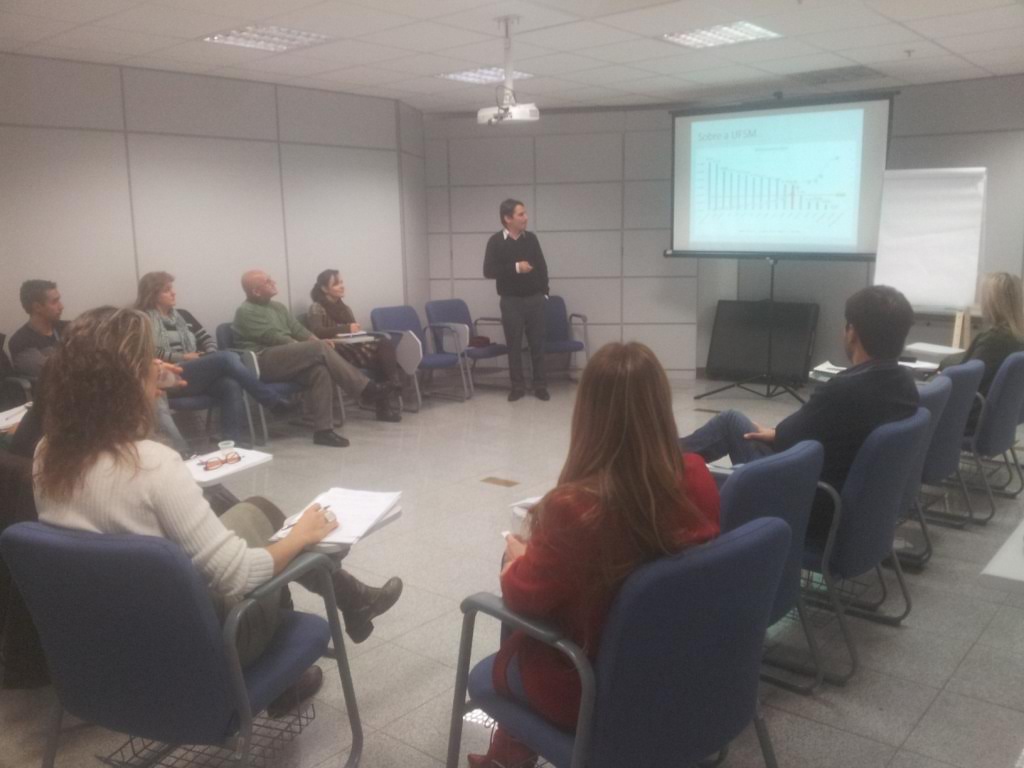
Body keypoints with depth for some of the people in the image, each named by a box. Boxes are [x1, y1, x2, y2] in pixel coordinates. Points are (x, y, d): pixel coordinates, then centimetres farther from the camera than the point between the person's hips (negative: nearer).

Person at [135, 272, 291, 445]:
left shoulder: (183, 315, 25)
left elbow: (207, 339, 21)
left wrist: (212, 359, 0)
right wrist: (182, 357, -11)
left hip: (200, 374, 6)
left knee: (231, 385, -30)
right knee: (227, 357, -27)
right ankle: (272, 400, -22)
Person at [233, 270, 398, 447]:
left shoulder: (278, 307, 21)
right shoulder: (246, 313, -5)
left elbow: (297, 329, 14)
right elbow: (274, 338, -14)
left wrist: (317, 341, -8)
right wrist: (316, 346, -16)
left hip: (287, 359, 8)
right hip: (264, 362, -8)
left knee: (319, 369, -26)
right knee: (319, 349, -27)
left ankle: (323, 430, -29)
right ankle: (366, 388, -25)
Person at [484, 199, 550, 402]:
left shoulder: (531, 238, 4)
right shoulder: (496, 241, -6)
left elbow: (542, 266, 11)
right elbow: (488, 271, -13)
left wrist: (544, 291, 7)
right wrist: (515, 267, -20)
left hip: (534, 299, 2)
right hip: (511, 301, -2)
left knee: (537, 343, 5)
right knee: (514, 345, 4)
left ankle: (540, 385, 13)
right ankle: (517, 386, 14)